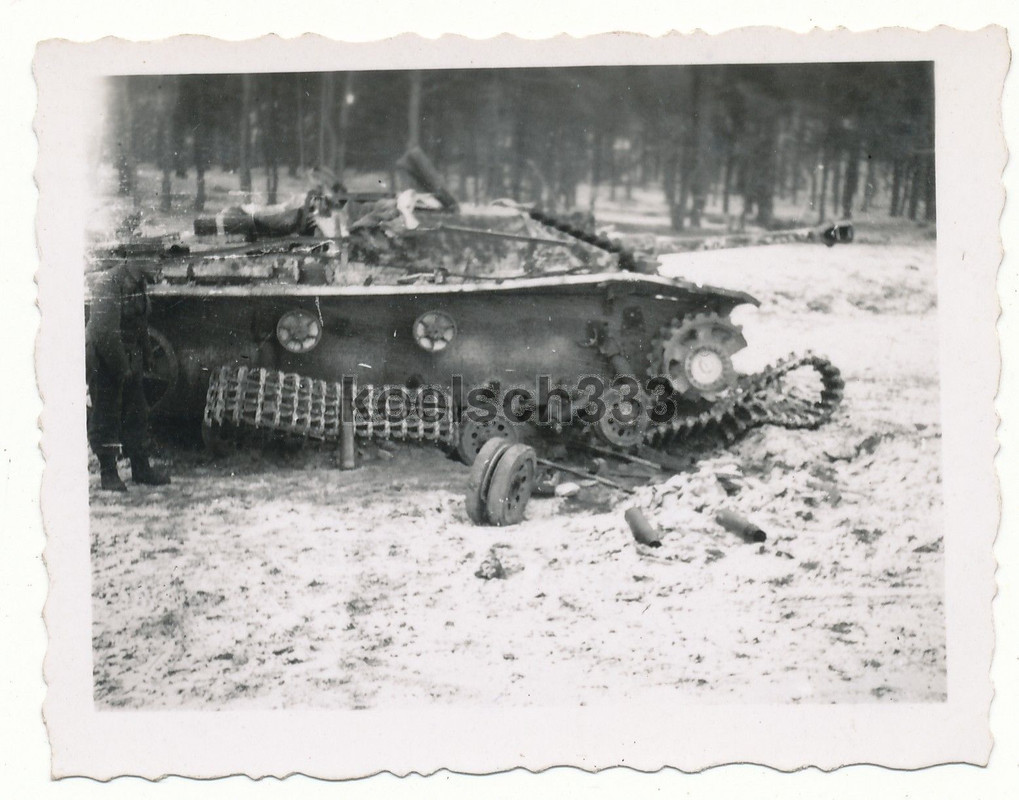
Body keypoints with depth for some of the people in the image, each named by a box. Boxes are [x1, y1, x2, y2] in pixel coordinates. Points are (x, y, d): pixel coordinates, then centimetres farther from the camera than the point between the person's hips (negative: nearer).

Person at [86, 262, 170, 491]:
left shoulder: (138, 283, 5)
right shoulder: (109, 283, -22)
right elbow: (105, 332, -26)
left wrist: (145, 357, 12)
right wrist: (121, 367, -21)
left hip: (129, 359, 8)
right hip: (104, 360, -8)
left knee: (137, 413, 12)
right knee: (105, 418, 0)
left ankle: (141, 468, 22)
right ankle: (108, 473, 8)